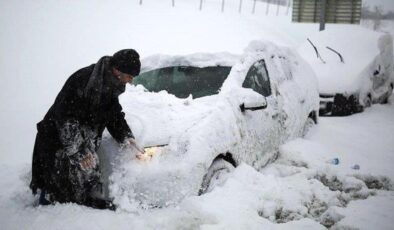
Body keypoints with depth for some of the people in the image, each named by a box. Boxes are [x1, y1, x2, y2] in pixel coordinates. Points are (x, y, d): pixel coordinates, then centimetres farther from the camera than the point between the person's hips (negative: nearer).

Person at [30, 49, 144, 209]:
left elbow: (114, 114, 11)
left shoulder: (110, 85, -1)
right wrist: (80, 152, -28)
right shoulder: (83, 80, -29)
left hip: (84, 142, 8)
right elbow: (66, 119, -28)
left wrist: (126, 136, -5)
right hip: (57, 141, -8)